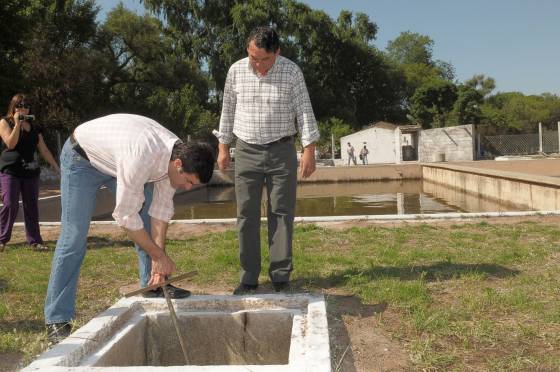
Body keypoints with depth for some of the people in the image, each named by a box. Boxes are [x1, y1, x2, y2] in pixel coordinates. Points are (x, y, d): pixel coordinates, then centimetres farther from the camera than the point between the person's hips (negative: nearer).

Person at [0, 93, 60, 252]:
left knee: (32, 206, 3)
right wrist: (17, 124, -15)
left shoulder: (34, 127, 14)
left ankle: (34, 240, 7)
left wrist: (57, 167, 9)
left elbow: (44, 149, 14)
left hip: (31, 171, 4)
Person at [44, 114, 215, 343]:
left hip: (116, 158, 7)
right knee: (74, 236, -11)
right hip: (82, 158, -7)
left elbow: (161, 208, -11)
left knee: (148, 221, 0)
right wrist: (159, 255, -25)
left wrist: (158, 260, -13)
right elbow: (126, 216, -35)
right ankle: (56, 320, -4)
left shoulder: (178, 155, -19)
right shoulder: (141, 158, -43)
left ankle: (152, 285, 14)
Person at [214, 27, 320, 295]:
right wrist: (223, 147, 8)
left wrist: (309, 150, -11)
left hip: (282, 151, -1)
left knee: (281, 213, 1)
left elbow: (304, 111, -5)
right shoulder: (236, 71, 1)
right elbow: (228, 110, 9)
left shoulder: (291, 71, -5)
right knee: (246, 215, 1)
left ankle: (281, 276, 9)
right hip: (247, 152, 2)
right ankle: (249, 277, 8)